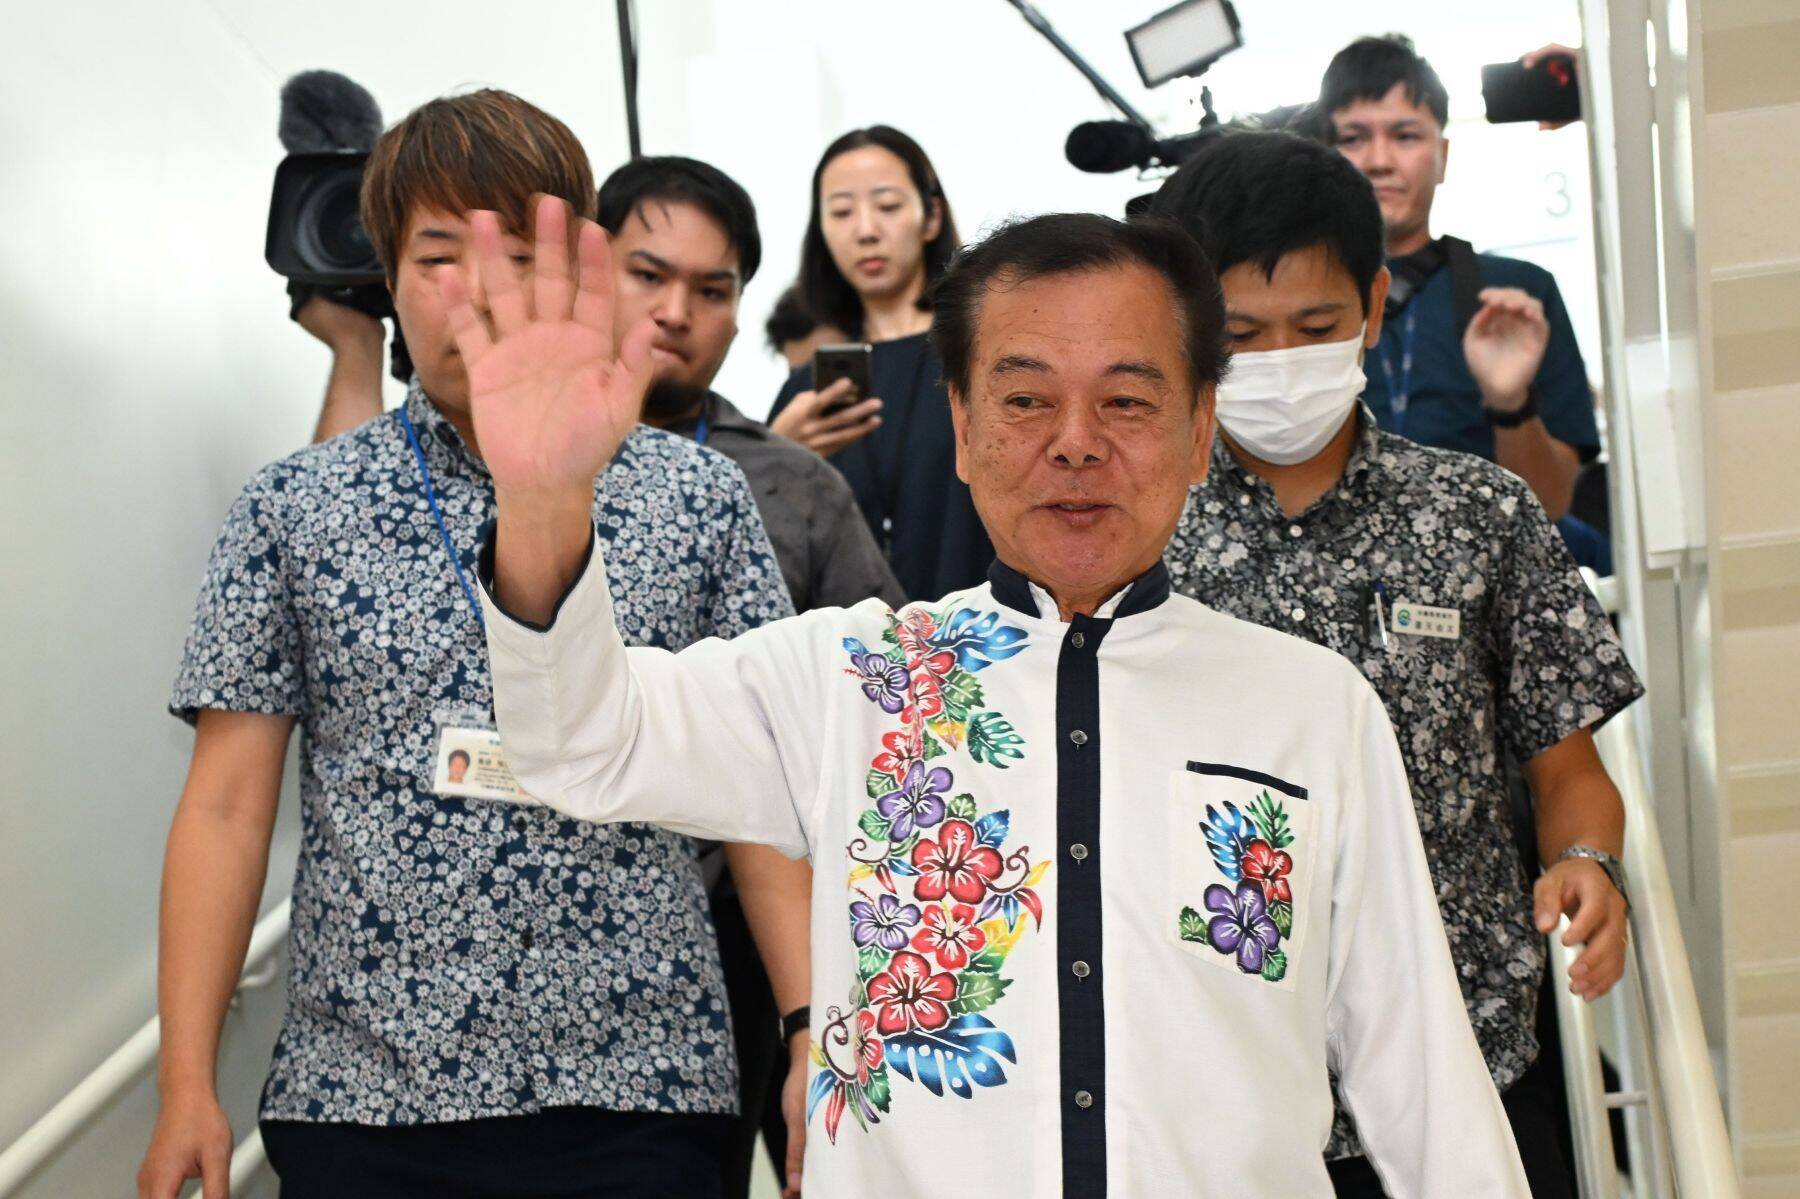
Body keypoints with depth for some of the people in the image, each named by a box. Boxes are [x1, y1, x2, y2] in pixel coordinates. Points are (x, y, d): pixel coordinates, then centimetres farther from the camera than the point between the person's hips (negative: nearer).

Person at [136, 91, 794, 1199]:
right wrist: (188, 1086, -3)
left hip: (636, 1084, 0)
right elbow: (229, 806, 2)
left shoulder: (700, 496, 3)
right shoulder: (293, 509, 4)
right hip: (360, 1102, 0)